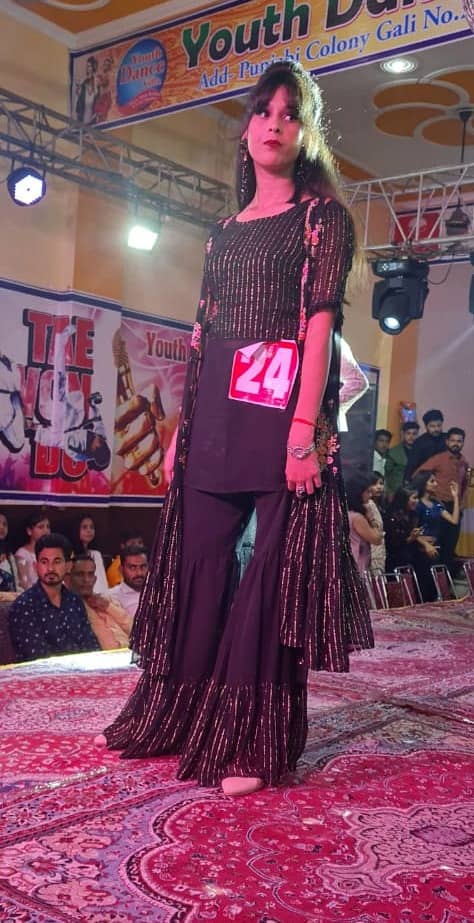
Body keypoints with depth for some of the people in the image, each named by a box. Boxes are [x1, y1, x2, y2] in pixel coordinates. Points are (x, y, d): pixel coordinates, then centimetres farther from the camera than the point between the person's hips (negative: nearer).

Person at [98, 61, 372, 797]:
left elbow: (321, 319, -8)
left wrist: (306, 426, -19)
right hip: (216, 413, 6)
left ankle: (256, 742, 5)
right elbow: (204, 335, 18)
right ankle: (177, 716, 24)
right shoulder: (225, 232, 21)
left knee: (277, 568, -4)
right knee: (200, 562, 9)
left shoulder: (322, 215, 4)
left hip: (282, 406, -6)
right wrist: (182, 426, 12)